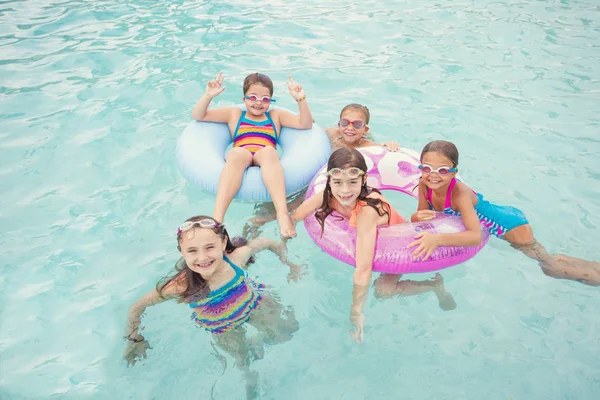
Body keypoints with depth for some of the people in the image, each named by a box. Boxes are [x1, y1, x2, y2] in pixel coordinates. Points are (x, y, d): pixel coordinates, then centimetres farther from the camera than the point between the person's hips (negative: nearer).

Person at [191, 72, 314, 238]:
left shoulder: (276, 115, 30)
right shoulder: (234, 114, 29)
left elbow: (305, 124, 18)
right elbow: (198, 115, 24)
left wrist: (301, 99, 4)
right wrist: (208, 96, 6)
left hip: (267, 163, 0)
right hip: (239, 161, 0)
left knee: (268, 151, -35)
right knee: (238, 153, -36)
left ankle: (283, 214, -53)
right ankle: (217, 218, -51)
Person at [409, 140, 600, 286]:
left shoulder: (459, 193, -37)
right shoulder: (424, 185, -20)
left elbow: (475, 236, -48)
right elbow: (419, 216, -16)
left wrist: (438, 239, -61)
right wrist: (418, 217, -39)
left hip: (507, 223, -7)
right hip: (487, 217, 7)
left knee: (549, 266, 8)